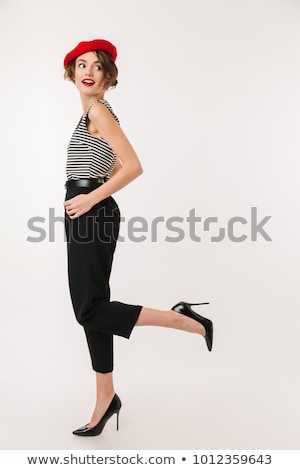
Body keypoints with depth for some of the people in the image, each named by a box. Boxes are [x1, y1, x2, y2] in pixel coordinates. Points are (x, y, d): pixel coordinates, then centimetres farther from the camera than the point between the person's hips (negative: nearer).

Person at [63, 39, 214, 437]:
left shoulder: (98, 110, -9)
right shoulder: (94, 113, 18)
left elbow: (134, 166, -19)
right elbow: (120, 165, 26)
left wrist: (90, 198, -15)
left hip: (93, 216, -9)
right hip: (87, 217, 9)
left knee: (90, 310, -10)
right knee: (90, 308, 10)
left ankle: (182, 318, -2)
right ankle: (106, 400, 21)